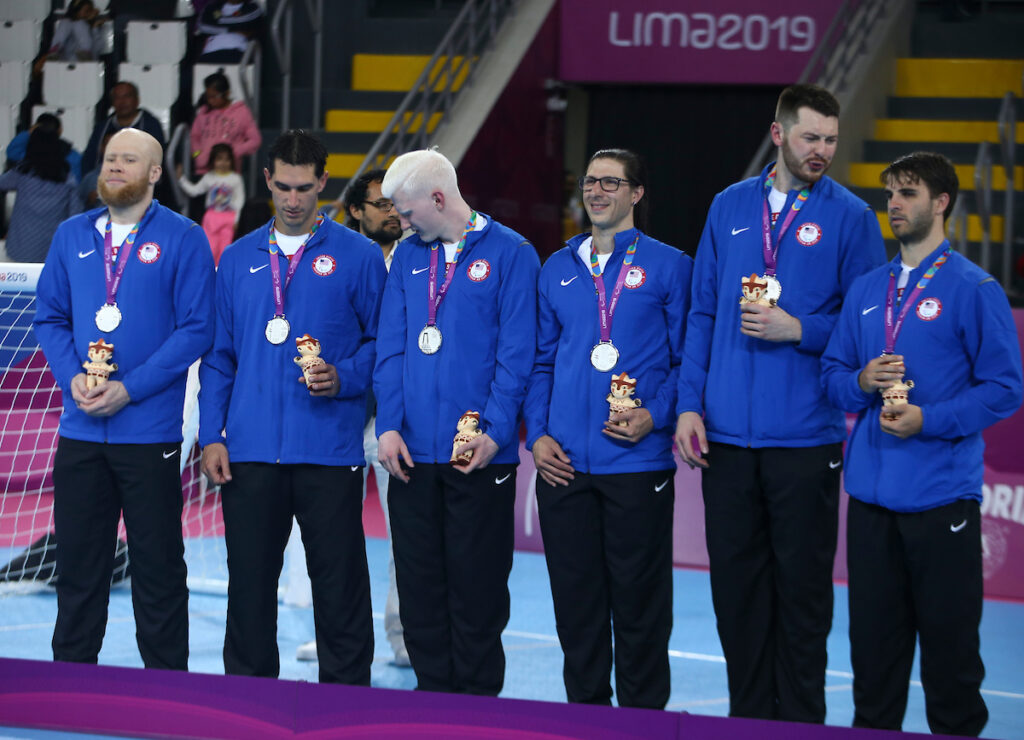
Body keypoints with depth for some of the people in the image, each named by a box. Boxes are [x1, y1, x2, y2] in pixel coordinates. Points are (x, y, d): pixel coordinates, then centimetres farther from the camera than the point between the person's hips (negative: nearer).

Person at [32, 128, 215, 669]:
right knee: (77, 563, 7)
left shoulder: (182, 239, -3)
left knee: (158, 565, 2)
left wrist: (129, 389, -14)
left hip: (149, 434, -4)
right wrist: (72, 378, -7)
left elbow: (196, 329, -8)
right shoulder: (72, 236, 11)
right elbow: (50, 318, 12)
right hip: (80, 432, 4)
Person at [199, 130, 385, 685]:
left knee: (338, 580, 0)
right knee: (249, 580, 6)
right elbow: (219, 355, 13)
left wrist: (343, 378, -13)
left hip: (328, 449, -3)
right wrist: (211, 435, 4)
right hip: (249, 450, 3)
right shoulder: (238, 259, 12)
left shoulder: (357, 256, 2)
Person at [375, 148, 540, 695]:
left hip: (479, 456, -4)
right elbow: (390, 347, 9)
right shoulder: (408, 257, 12)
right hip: (412, 452, 4)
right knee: (420, 587, 6)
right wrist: (388, 425, -3)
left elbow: (516, 352, -7)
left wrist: (495, 431, -16)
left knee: (476, 587, 0)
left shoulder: (510, 254, -2)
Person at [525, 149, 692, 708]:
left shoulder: (668, 266, 2)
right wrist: (537, 434, 3)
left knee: (638, 600, 0)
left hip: (637, 462, -4)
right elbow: (541, 361, 16)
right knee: (575, 599, 7)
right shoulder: (558, 270, 14)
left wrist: (655, 417, -14)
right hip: (563, 465, 4)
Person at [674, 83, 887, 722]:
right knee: (736, 583, 7)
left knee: (801, 586, 2)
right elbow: (702, 313, 12)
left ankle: (800, 722, 12)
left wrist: (798, 329, -14)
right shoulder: (731, 208, 10)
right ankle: (748, 719, 18)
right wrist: (689, 405, 3)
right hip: (727, 434, 3)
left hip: (806, 437, -3)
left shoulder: (850, 217, -1)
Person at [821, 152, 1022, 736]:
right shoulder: (866, 291, 13)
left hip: (942, 496, -5)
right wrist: (861, 383, -6)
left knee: (949, 640, -1)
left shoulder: (974, 289, -5)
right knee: (873, 638, 10)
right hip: (872, 493, 5)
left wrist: (928, 420, -16)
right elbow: (833, 373, 17)